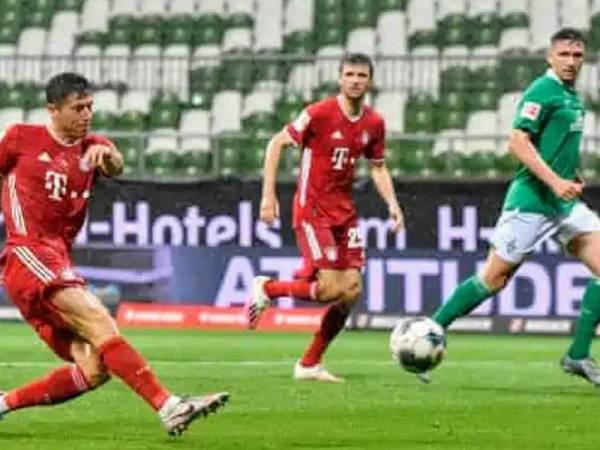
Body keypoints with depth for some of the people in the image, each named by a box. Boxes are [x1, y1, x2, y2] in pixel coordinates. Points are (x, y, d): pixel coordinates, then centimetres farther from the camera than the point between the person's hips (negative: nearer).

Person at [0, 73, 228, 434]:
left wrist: (108, 156, -32)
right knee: (98, 321, -25)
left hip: (59, 265, 6)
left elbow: (116, 168, -9)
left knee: (94, 369, -5)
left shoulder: (92, 148, 15)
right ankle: (168, 407, -37)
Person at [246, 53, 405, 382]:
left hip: (344, 211, 7)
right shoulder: (320, 114, -13)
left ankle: (310, 364, 12)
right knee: (331, 289, -16)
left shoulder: (374, 124, 5)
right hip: (312, 209, -7)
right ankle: (266, 289, 9)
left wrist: (392, 203, 2)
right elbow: (277, 144, -9)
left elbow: (378, 167, 18)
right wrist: (268, 195, -14)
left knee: (352, 290, 0)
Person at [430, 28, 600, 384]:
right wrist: (554, 181, -25)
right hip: (532, 200, -8)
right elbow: (518, 141, -20)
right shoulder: (543, 91, -12)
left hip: (565, 202, 8)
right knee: (494, 278, -4)